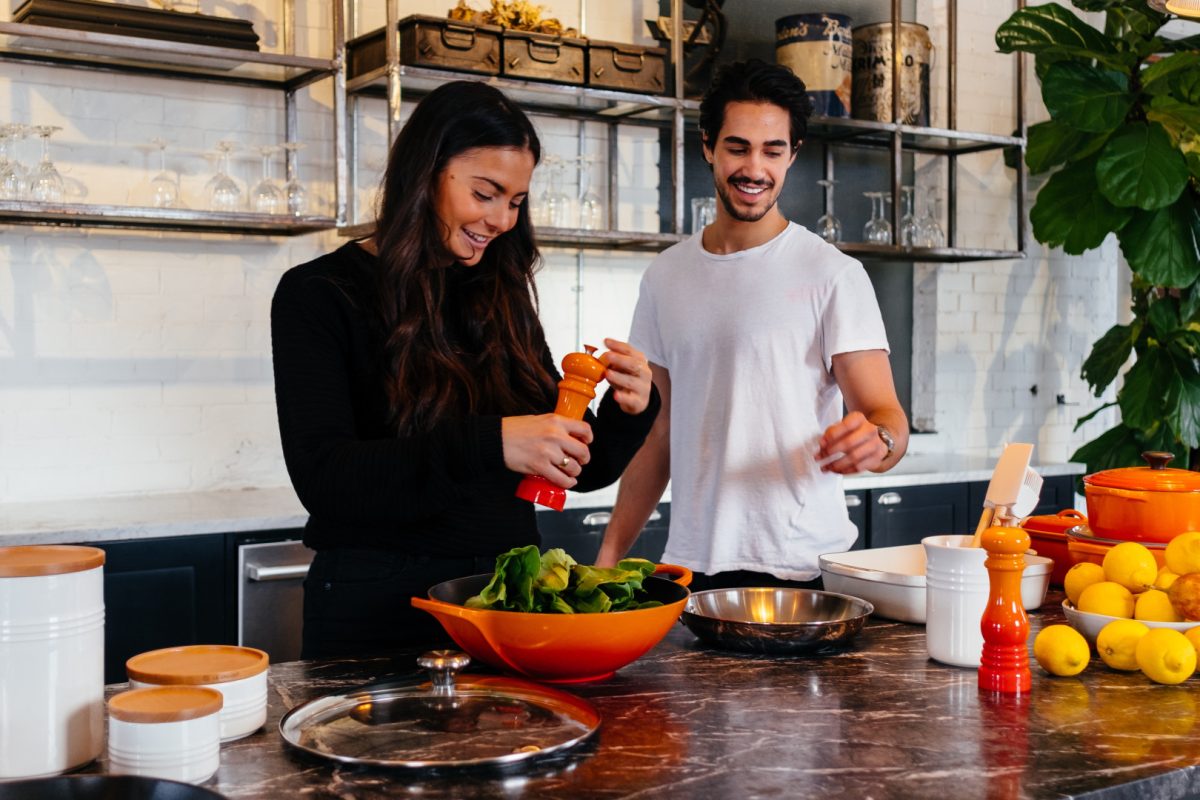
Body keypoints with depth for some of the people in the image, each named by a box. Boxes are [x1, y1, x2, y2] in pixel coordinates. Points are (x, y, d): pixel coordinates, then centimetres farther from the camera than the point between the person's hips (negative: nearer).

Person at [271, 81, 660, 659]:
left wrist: (629, 410, -11)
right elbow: (321, 476, -20)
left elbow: (581, 469, 11)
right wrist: (487, 444, -31)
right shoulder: (320, 295, -7)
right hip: (378, 609, -4)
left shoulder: (501, 299, 8)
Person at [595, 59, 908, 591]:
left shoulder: (833, 274, -5)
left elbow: (886, 416, -10)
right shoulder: (666, 277, 9)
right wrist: (609, 555, 8)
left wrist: (876, 440, -34)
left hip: (801, 568, -3)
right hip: (688, 565, 4)